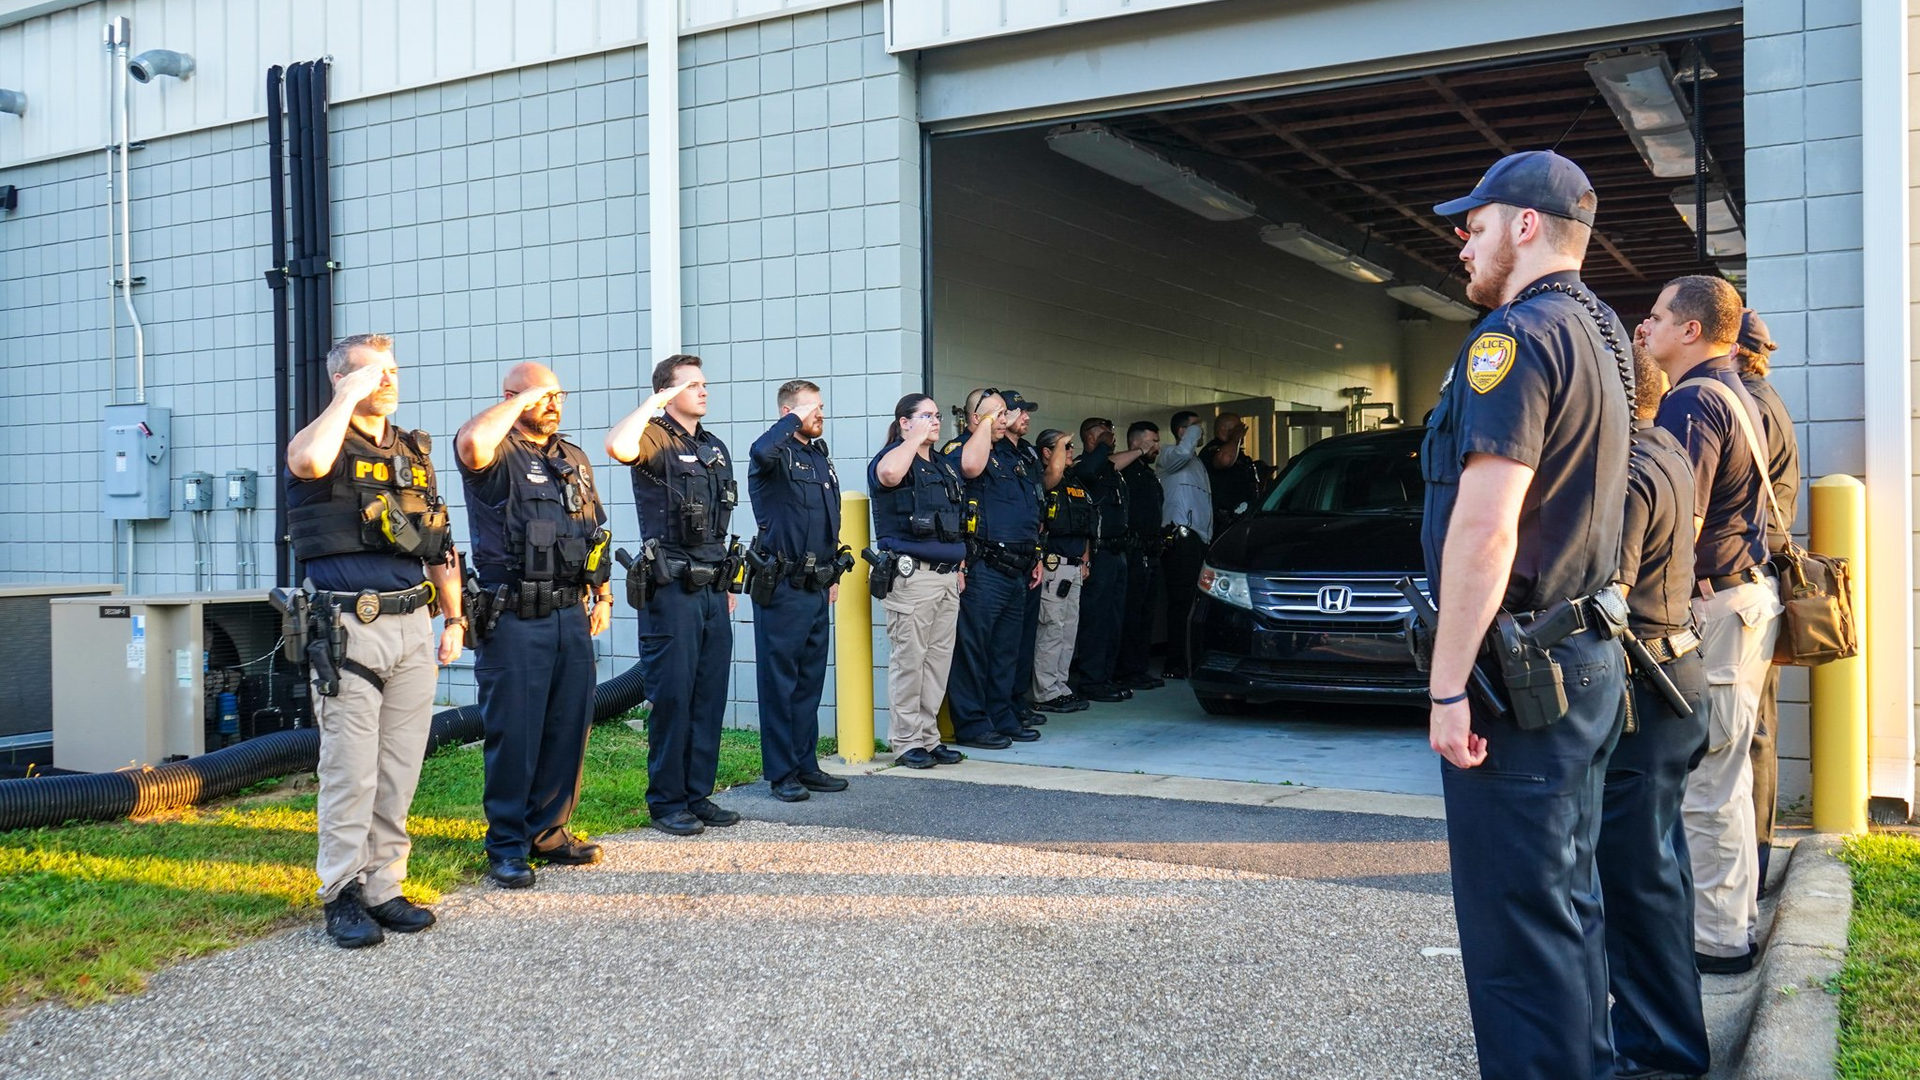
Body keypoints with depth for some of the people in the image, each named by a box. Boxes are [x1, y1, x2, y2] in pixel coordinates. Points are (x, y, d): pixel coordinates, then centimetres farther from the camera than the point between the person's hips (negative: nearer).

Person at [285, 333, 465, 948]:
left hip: (413, 627, 6)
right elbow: (310, 461, -30)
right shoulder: (328, 447, -2)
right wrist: (348, 397, -17)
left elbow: (441, 545, 21)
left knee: (400, 772, 8)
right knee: (350, 773, -3)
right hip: (349, 629, -6)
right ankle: (342, 896, 8)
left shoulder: (415, 453, 16)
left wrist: (456, 621, 16)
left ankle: (383, 887, 18)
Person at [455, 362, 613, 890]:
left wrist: (603, 594, 16)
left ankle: (549, 831, 23)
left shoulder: (574, 459, 17)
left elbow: (595, 533, 22)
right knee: (513, 733, -1)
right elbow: (472, 442, -31)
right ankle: (507, 846, 10)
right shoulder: (498, 456, -5)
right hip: (514, 621, -6)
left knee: (569, 728, 10)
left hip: (571, 615, 7)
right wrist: (520, 401, -15)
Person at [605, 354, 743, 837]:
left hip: (712, 589, 7)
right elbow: (617, 446, -32)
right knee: (672, 696, -2)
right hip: (671, 589, -7)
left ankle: (699, 794, 20)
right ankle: (667, 802, 8)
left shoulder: (716, 448, 17)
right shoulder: (657, 440, -6)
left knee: (710, 696, 10)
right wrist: (655, 402, -19)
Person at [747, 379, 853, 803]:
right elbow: (761, 451, -36)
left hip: (817, 589, 8)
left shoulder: (822, 457, 16)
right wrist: (795, 419, -21)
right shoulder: (778, 454, -9)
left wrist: (835, 573, 20)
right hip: (782, 588, -8)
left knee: (810, 680, 13)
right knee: (779, 681, -1)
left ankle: (805, 765, 22)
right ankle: (781, 773, 6)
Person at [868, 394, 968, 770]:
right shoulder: (895, 458, -4)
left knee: (939, 658, 9)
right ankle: (905, 741, 4)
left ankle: (928, 736, 18)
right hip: (912, 574, -8)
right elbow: (888, 474, -31)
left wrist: (959, 566, 21)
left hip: (946, 576, 8)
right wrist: (916, 438, -17)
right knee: (909, 659, -4)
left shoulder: (946, 466, 20)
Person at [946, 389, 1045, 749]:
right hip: (984, 569, -9)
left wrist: (1035, 557, 22)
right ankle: (971, 723, 2)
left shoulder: (1012, 454, 20)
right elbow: (971, 466, -34)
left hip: (1017, 570, 9)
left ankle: (1002, 717, 23)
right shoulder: (963, 449, -6)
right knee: (973, 647, -4)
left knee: (1007, 649, 14)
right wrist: (986, 422, -19)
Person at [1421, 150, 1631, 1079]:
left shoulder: (1515, 336, -15)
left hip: (1519, 676, -10)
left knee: (1515, 924, -3)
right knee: (1567, 904, 18)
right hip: (1590, 657, 10)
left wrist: (1449, 687, -21)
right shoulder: (1599, 336, 16)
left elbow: (1484, 529, -22)